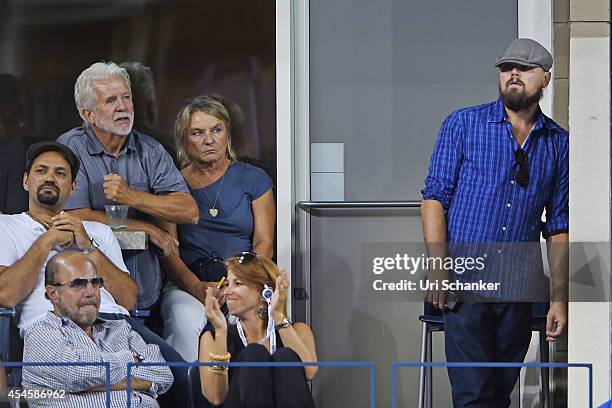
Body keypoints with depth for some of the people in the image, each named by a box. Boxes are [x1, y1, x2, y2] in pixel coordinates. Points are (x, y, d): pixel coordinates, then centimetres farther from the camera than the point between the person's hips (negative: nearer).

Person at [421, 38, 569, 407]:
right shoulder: (463, 125, 4)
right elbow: (435, 196, 1)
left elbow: (559, 225, 12)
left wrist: (560, 297, 7)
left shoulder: (558, 142, 10)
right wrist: (439, 267, -11)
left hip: (520, 290, 3)